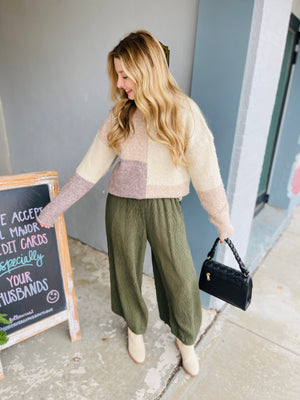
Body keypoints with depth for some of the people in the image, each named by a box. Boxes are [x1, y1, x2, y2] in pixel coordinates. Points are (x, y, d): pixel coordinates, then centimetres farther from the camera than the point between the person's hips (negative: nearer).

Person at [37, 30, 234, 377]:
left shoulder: (183, 111, -8)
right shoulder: (121, 114, 1)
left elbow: (205, 170, -5)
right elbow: (91, 167, 1)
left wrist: (222, 221, 1)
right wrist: (53, 209, 1)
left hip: (164, 206, -2)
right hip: (121, 205, 3)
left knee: (181, 278, 8)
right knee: (127, 271, 16)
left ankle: (185, 339, 40)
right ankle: (135, 328, 48)